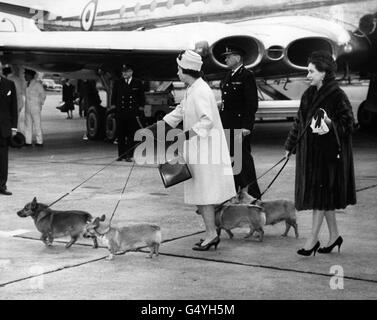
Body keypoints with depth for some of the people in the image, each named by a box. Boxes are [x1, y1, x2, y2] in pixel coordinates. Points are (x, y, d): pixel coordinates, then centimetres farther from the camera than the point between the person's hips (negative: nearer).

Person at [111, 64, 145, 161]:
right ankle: (121, 154, 12)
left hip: (133, 114, -1)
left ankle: (129, 155, 6)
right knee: (120, 135, 4)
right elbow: (113, 98, 12)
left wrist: (140, 111, 0)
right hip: (120, 113, 1)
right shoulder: (117, 83, 9)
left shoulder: (138, 83, 5)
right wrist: (113, 107, 2)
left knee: (131, 135, 0)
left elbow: (142, 99, 6)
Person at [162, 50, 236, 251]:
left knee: (204, 193, -4)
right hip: (197, 149, 10)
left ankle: (211, 234, 3)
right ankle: (211, 233, 19)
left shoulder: (200, 92, -18)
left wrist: (187, 134, -22)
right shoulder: (192, 90, 14)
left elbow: (207, 120, -27)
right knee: (200, 193, 13)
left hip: (204, 147, -10)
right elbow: (180, 112, 24)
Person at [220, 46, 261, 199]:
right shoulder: (228, 76, 16)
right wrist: (222, 123, 17)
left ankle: (252, 195, 1)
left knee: (243, 158, -6)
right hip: (227, 126, 9)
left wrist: (246, 127, -20)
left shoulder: (247, 76, -10)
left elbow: (252, 103, -15)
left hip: (240, 126, -8)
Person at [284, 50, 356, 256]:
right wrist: (290, 146, 18)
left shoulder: (337, 96, -12)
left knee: (320, 194, -5)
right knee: (318, 194, 11)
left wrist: (331, 124, -30)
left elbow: (348, 123, -12)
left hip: (328, 152, -7)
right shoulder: (309, 95, 9)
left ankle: (313, 239, 0)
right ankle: (334, 235, 23)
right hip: (309, 151, 8)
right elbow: (299, 122, 16)